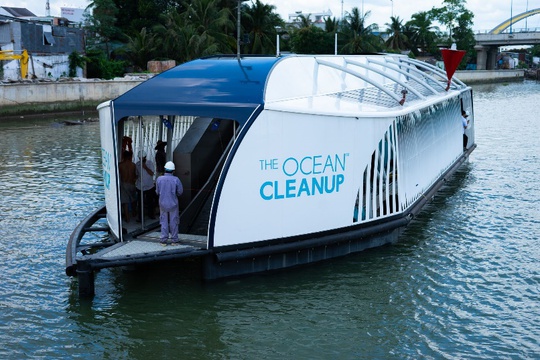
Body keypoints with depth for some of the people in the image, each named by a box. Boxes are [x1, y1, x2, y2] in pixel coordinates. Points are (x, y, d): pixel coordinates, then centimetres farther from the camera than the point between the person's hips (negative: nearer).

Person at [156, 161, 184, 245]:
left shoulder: (159, 179, -10)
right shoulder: (176, 180, -14)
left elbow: (157, 192, 0)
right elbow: (180, 191, -5)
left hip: (163, 203, 1)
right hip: (173, 203, -1)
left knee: (164, 222, 11)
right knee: (174, 222, 10)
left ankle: (163, 240, 12)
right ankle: (174, 240, 15)